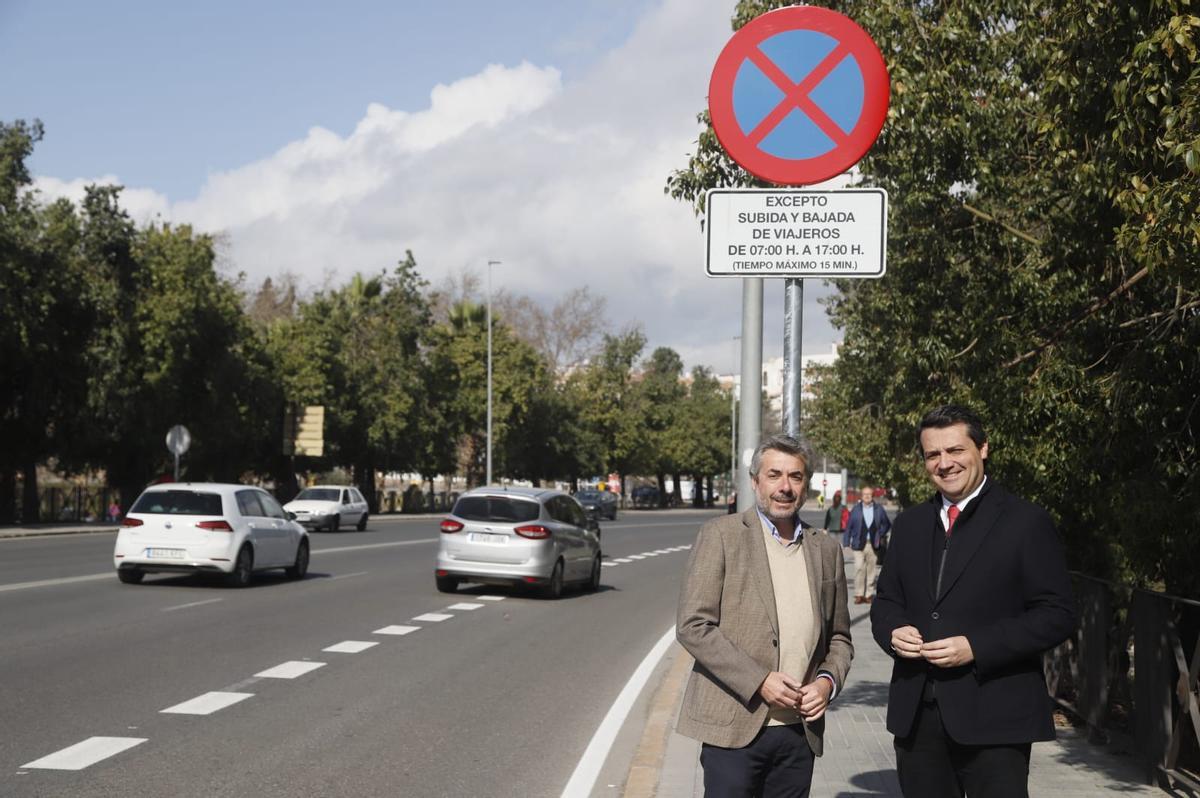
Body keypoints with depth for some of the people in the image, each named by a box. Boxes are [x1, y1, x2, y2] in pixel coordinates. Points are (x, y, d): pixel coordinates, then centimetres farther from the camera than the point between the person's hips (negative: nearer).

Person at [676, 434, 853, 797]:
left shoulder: (827, 549, 12)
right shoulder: (721, 535, -2)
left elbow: (838, 638, 20)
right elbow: (692, 626, -9)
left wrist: (828, 680, -1)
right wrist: (759, 681, -14)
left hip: (800, 731, 4)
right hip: (734, 728, -4)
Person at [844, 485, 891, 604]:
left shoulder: (879, 510, 6)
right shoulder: (856, 509, 5)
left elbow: (887, 524, 18)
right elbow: (849, 526, 5)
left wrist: (881, 535, 7)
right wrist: (847, 542, 0)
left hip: (873, 545, 1)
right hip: (859, 544, -1)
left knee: (871, 570, 4)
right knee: (859, 568, -12)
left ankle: (869, 594, 12)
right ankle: (859, 594, -6)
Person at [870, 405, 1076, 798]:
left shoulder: (1026, 522, -4)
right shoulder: (911, 523, 14)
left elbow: (1057, 614, -8)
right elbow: (886, 600, 19)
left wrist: (976, 648, -18)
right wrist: (892, 631, -5)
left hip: (994, 718, -5)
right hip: (916, 717, 5)